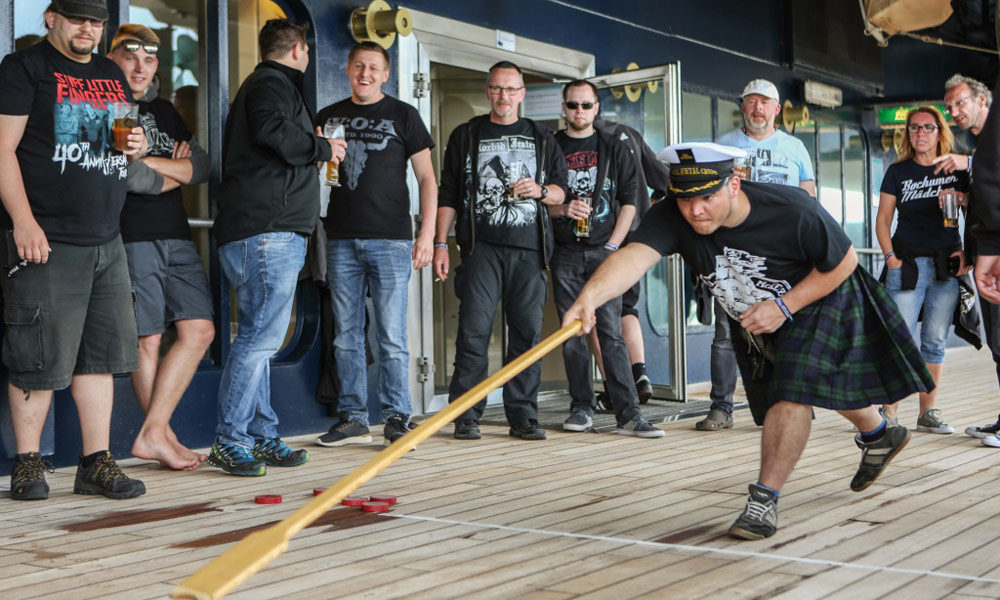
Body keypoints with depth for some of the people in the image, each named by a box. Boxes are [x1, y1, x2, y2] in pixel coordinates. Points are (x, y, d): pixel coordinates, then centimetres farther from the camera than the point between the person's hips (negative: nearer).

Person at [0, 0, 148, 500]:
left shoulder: (112, 76, 19)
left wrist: (136, 145, 6)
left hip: (106, 239, 7)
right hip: (46, 241, -7)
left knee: (101, 353, 7)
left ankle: (96, 463, 14)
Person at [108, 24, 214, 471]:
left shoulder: (163, 111, 21)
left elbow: (201, 166, 10)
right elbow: (120, 175, -15)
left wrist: (150, 166, -5)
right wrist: (173, 175, -1)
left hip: (176, 237, 7)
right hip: (131, 237, -7)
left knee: (199, 329, 0)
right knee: (147, 339, -3)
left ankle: (153, 434, 4)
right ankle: (159, 434, 8)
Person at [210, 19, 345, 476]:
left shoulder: (266, 85, 28)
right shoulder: (271, 84, -4)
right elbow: (271, 130, -24)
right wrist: (323, 148, -10)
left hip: (275, 235, 11)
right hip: (266, 232, -11)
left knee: (260, 337, 11)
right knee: (262, 336, -13)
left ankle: (261, 437, 16)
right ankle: (229, 442, -11)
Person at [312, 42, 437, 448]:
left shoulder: (402, 116, 7)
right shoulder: (328, 117, 16)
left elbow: (426, 178, 4)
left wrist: (427, 234, -5)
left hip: (390, 240, -3)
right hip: (342, 241, 3)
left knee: (392, 336, -4)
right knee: (346, 337, 5)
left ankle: (397, 417, 3)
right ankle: (352, 419, 11)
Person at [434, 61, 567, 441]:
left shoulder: (541, 138, 17)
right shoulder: (466, 136, 13)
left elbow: (561, 190, 19)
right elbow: (448, 194, 11)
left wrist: (540, 191, -4)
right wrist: (440, 243, 3)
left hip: (529, 249, 2)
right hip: (481, 247, -2)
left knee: (527, 331, 0)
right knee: (474, 330, -8)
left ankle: (523, 416, 6)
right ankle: (467, 416, -3)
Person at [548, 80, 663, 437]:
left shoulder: (615, 149, 11)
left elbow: (629, 202, 8)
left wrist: (613, 245, -3)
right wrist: (560, 209, -10)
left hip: (604, 251, -1)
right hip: (565, 253, 1)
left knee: (611, 333, -8)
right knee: (572, 334, 2)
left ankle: (628, 413, -10)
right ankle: (582, 409, 9)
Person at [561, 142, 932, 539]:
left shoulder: (793, 211, -36)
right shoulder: (672, 218, -31)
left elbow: (844, 262, -21)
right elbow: (635, 255, -49)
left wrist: (784, 306, -29)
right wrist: (590, 295, -68)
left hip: (815, 303, -5)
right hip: (753, 321, 5)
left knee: (793, 390, -23)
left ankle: (764, 500, -12)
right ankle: (879, 435, 53)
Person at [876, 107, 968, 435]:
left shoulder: (956, 170, 9)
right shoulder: (898, 171, 7)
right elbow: (883, 219, 6)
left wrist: (967, 252, -2)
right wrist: (890, 257, -6)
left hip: (946, 265, 2)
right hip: (907, 263, -2)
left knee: (935, 340, 4)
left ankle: (927, 413, 11)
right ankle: (889, 413, -7)